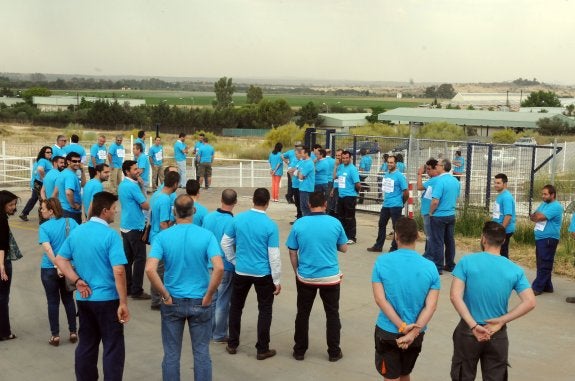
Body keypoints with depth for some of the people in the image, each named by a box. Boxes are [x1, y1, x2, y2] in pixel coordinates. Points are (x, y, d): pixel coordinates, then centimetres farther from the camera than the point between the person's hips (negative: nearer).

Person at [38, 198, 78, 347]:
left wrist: (57, 266, -23)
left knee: (53, 302, 8)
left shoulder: (44, 227, -11)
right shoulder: (71, 222, -2)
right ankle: (73, 332, 21)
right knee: (69, 300, 16)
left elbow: (47, 248, -22)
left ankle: (55, 335, 13)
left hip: (49, 269, -3)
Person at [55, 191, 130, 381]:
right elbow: (118, 271, -22)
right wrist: (123, 303, -18)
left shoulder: (76, 232, 5)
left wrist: (77, 281, 3)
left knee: (86, 344, 17)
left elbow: (60, 259, 10)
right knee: (113, 347, 3)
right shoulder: (110, 235, -17)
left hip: (84, 299, 7)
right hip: (107, 299, -7)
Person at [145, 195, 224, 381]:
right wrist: (208, 296, -10)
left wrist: (165, 295, -9)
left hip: (173, 302, 0)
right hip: (200, 302, 0)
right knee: (201, 352, 12)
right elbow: (219, 268, -21)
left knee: (171, 353, 12)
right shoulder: (207, 235, -10)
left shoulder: (163, 236, -8)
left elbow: (150, 269, -19)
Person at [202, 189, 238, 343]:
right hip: (226, 267, -5)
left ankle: (209, 330, 28)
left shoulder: (208, 217, -4)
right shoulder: (232, 223, -21)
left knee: (211, 298, 18)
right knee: (223, 301, 7)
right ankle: (219, 334, 17)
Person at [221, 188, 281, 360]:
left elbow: (225, 244, 3)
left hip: (241, 272, 3)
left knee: (236, 307, 19)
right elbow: (274, 256, -13)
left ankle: (232, 344, 28)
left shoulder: (238, 219, -4)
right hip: (263, 274, -3)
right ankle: (262, 349, 15)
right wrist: (277, 280, -4)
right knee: (265, 310, 11)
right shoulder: (270, 225, -15)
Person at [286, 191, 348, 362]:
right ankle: (333, 352, 20)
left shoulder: (299, 224, -7)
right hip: (330, 277, 0)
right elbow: (344, 248, 4)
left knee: (303, 314, 14)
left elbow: (292, 253, -1)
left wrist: (297, 272, 11)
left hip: (305, 277, 1)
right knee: (332, 314, 14)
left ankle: (299, 351, 23)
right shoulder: (335, 223, -8)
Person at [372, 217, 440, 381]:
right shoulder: (430, 267, -8)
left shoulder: (382, 261, -12)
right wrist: (412, 332, -16)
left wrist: (402, 327, -16)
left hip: (387, 332, -2)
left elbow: (380, 299, -15)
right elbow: (431, 306, -13)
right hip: (416, 334, 2)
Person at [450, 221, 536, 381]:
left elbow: (455, 296, -18)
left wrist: (473, 326, -18)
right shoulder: (515, 270, -4)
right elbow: (530, 302, -11)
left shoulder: (467, 262, -11)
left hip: (468, 331, -1)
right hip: (498, 334, 1)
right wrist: (501, 321, -12)